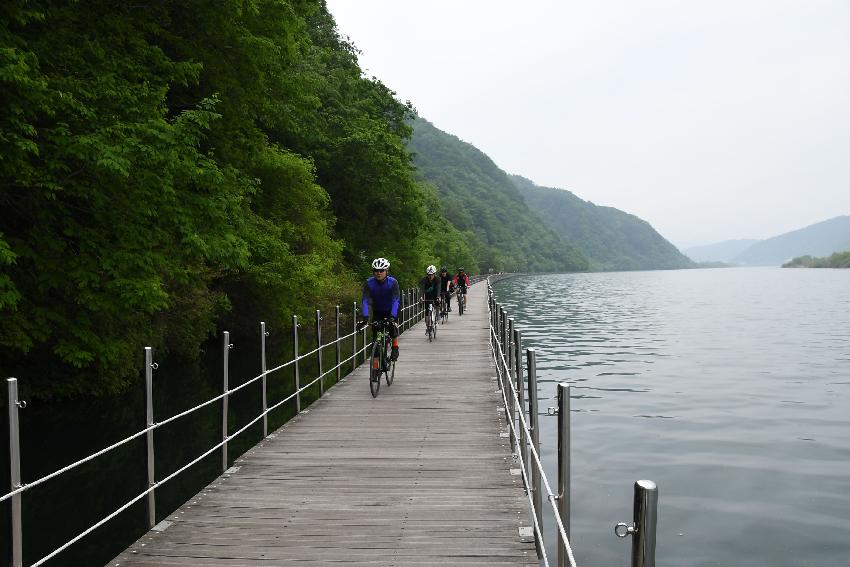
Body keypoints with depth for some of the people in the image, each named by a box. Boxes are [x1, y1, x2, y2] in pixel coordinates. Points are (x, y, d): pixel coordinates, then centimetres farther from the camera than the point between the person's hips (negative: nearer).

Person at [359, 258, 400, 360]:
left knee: (393, 328, -22)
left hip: (391, 311, -1)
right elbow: (366, 301, -27)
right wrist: (365, 318, -40)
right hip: (377, 311, 1)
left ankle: (395, 350, 6)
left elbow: (395, 301, -33)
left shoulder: (393, 282, -24)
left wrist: (392, 316, -47)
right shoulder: (369, 283, -21)